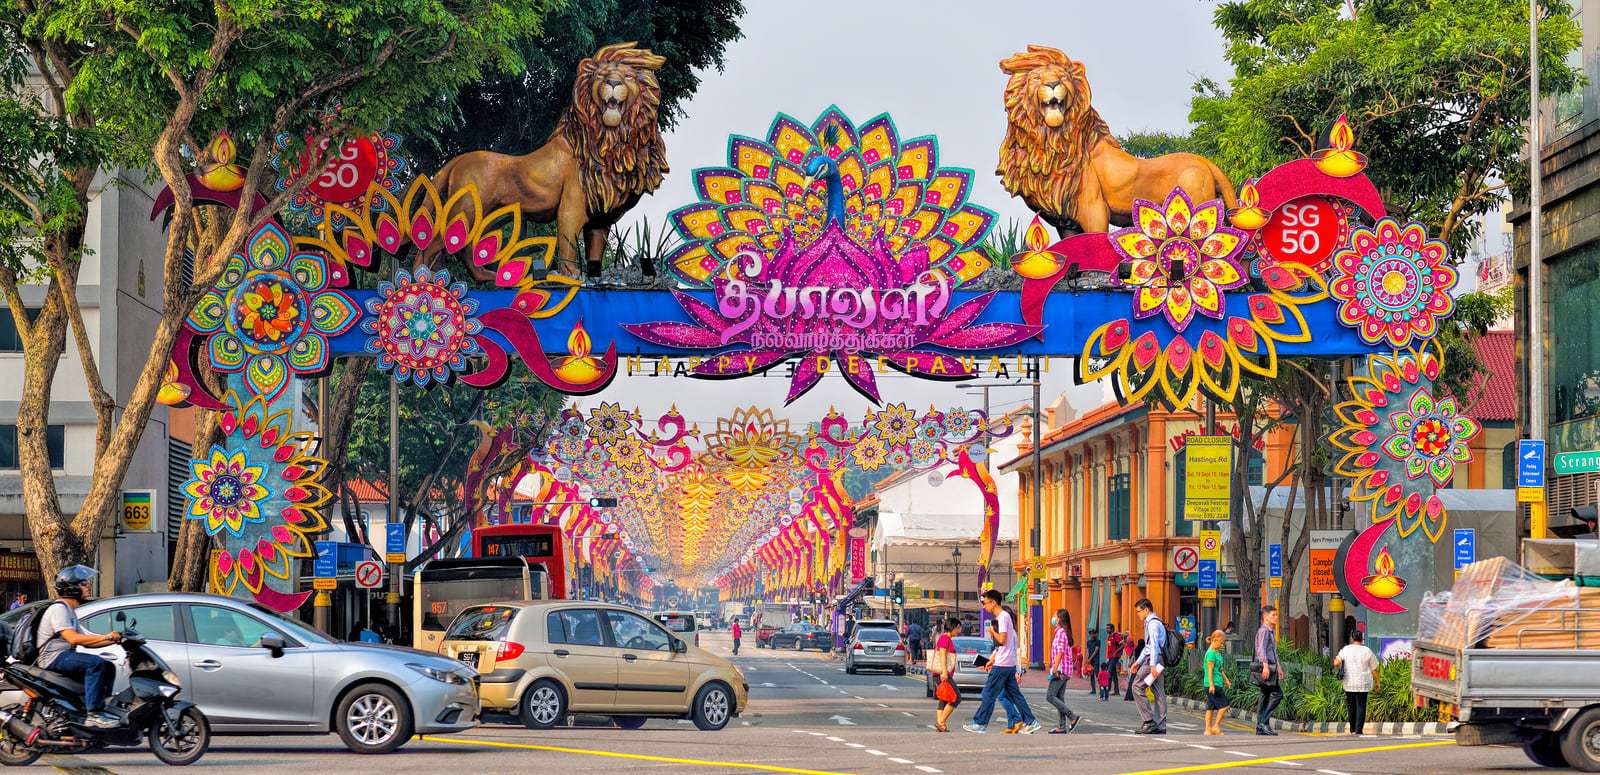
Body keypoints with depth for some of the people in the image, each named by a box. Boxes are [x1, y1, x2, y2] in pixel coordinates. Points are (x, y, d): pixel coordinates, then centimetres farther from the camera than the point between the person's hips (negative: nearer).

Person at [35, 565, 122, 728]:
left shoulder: (70, 611, 21)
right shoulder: (58, 609, -12)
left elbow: (86, 641, 16)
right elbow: (73, 638, -25)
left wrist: (114, 639, 5)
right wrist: (106, 637, -25)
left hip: (65, 656, 10)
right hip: (53, 657, -10)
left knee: (108, 667, 6)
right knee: (95, 663, -29)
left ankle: (100, 710, 3)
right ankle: (94, 715, -33)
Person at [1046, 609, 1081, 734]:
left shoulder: (1060, 632, -13)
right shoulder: (1066, 633, 17)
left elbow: (1060, 652, -20)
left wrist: (1055, 669, -22)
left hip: (1060, 670, -10)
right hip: (1066, 672, 10)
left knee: (1050, 696, -10)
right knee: (1059, 698, 10)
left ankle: (1073, 717, -15)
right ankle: (1062, 727, 8)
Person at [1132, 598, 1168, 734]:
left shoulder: (1153, 623, -9)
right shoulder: (1155, 622, 23)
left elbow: (1154, 645, -18)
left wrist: (1152, 665, -24)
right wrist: (1138, 662, 28)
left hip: (1153, 660, -10)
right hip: (1158, 661, 10)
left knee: (1138, 687, -11)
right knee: (1158, 693, 7)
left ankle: (1149, 720, -15)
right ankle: (1160, 727, 7)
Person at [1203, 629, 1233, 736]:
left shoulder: (1217, 653, 16)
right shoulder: (1211, 653, -13)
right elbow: (1210, 670, -17)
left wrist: (1226, 680, 29)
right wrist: (1211, 685, -20)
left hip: (1217, 684, 9)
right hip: (1213, 685, -9)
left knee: (1211, 707, 9)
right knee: (1224, 705, -8)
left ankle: (1208, 729, 10)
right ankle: (1216, 726, -3)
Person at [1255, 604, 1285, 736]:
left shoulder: (1272, 631, 21)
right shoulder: (1263, 631, -12)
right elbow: (1261, 649, -25)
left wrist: (1278, 667, 34)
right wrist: (1265, 665, -36)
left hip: (1270, 667, 10)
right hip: (1264, 668, -10)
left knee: (1266, 697, 8)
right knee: (1277, 694, -12)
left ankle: (1260, 727, 9)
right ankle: (1264, 721, -12)